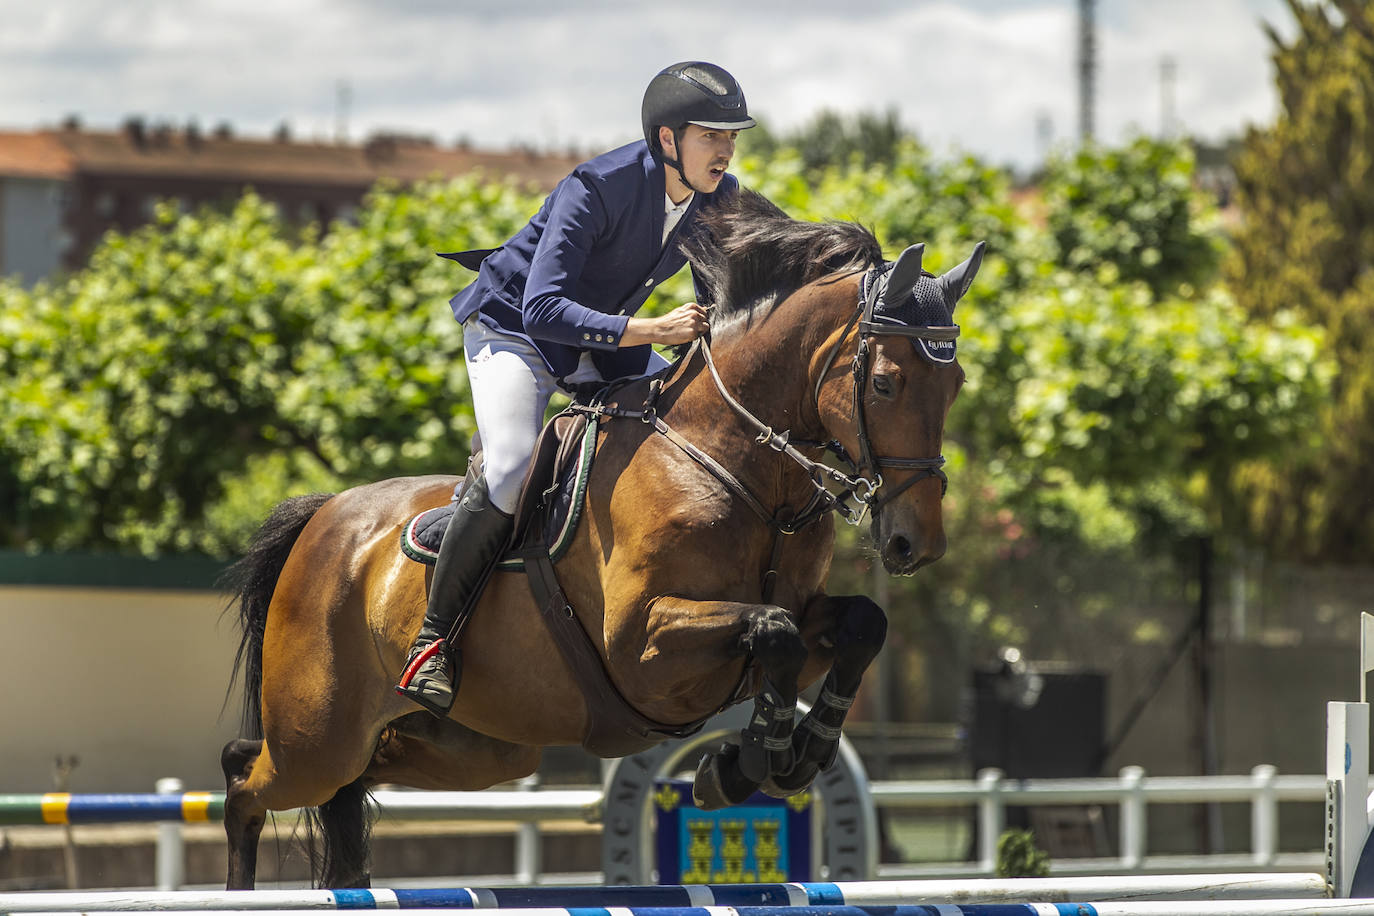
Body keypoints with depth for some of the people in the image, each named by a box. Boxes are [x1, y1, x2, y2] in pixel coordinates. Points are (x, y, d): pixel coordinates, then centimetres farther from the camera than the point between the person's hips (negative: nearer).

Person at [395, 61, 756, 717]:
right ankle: (433, 638, -16)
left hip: (604, 343, 7)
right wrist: (651, 331, -46)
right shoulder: (595, 190, -30)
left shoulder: (721, 199, -9)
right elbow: (543, 310, -38)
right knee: (511, 473, -28)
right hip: (514, 326, -7)